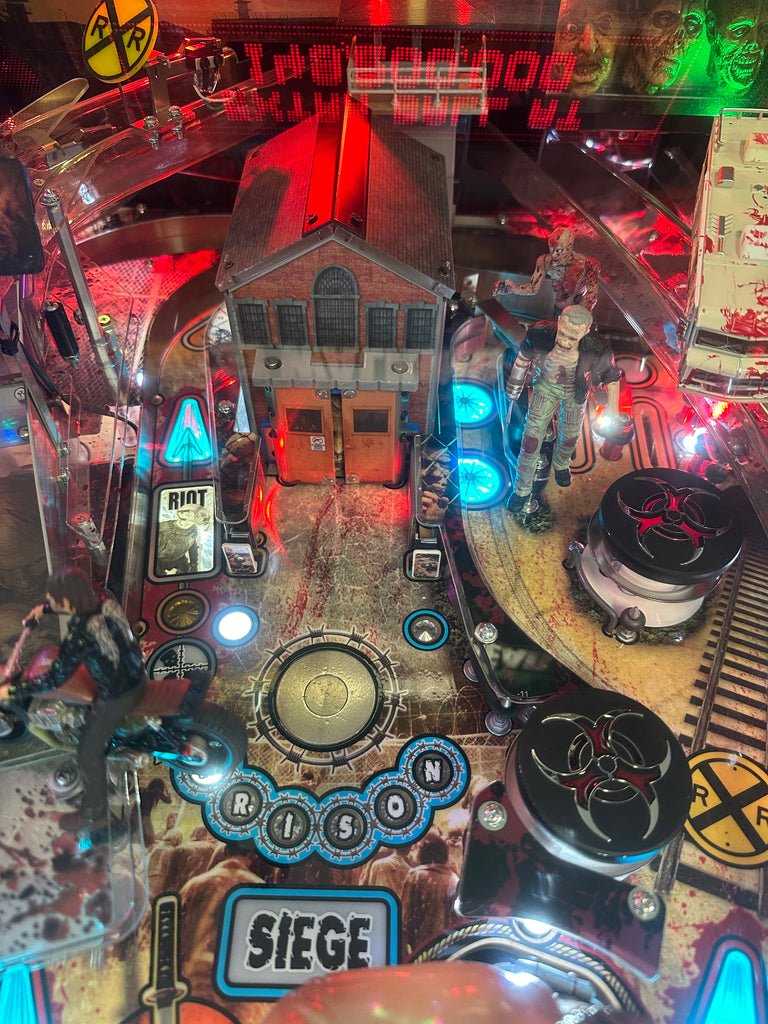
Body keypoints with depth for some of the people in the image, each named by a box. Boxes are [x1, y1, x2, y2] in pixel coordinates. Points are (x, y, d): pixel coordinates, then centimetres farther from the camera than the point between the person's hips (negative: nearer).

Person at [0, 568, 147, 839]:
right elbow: (80, 605, 14)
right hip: (138, 677, 7)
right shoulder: (106, 602, -11)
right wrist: (45, 608, 22)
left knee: (89, 753, 14)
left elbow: (55, 679, -23)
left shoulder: (79, 636, -32)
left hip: (116, 697, -7)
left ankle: (93, 815, 31)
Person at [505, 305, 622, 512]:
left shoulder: (596, 349, -37)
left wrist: (613, 404, -10)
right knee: (531, 438, 0)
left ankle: (561, 464, 58)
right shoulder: (540, 334, -36)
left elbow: (611, 373, -14)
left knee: (570, 435, 22)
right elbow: (524, 355, -12)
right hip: (546, 386, 0)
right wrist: (514, 386, 0)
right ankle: (522, 490, 21)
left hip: (575, 392, 1)